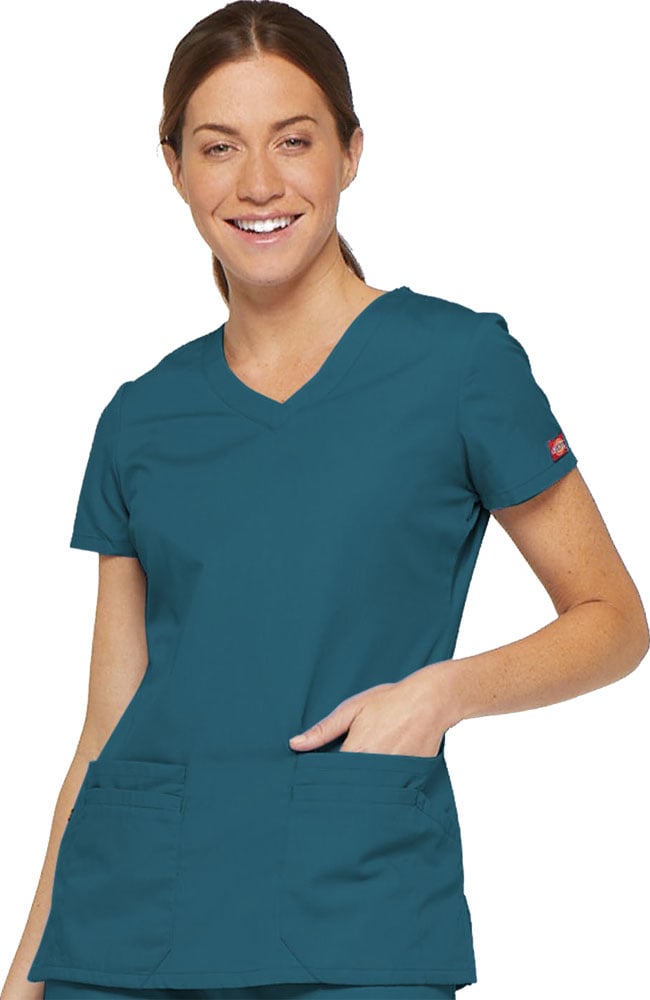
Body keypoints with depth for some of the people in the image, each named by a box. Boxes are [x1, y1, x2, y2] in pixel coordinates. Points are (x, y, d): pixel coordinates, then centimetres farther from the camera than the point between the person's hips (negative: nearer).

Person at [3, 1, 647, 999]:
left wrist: (448, 689, -13)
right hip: (126, 909, 3)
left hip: (355, 912, -3)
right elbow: (110, 722, 12)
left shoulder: (459, 360, 0)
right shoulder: (142, 419, 10)